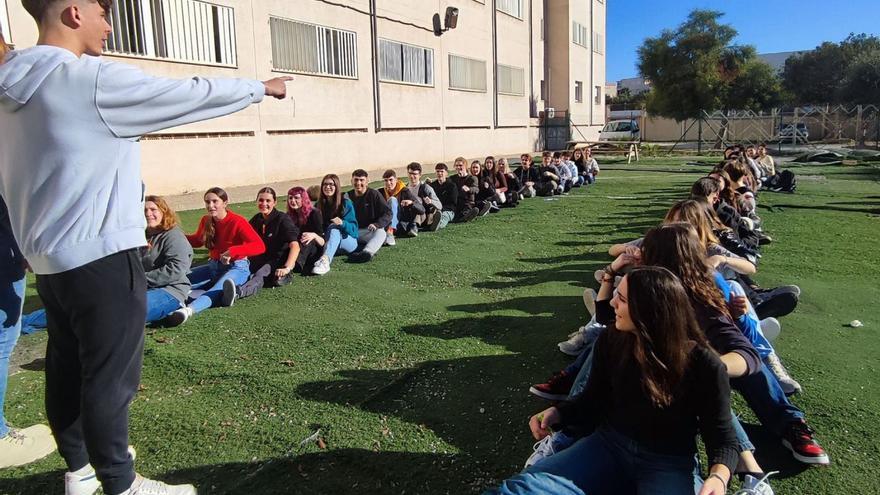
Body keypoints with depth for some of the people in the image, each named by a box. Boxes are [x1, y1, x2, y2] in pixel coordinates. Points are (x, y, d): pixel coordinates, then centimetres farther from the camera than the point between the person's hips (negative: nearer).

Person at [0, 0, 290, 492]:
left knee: (68, 367, 17)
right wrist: (261, 87, 3)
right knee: (110, 376, 1)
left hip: (49, 254, 9)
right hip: (100, 254, -9)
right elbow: (192, 95, -11)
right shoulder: (92, 80, -17)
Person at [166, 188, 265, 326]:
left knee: (218, 288, -37)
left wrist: (232, 251, -38)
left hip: (236, 267, -8)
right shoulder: (206, 221, 1)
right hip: (213, 265, 8)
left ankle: (188, 310, -64)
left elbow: (260, 246, -26)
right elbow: (198, 241, 21)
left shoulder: (237, 221, -16)